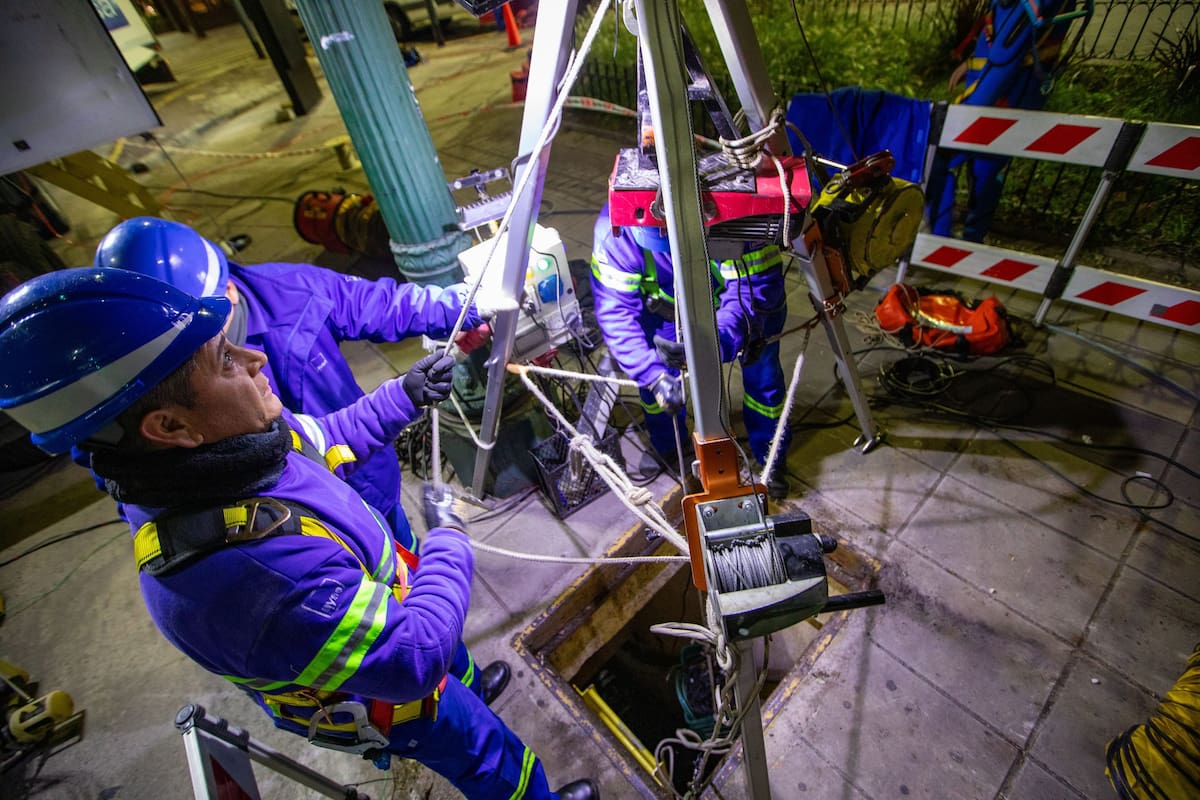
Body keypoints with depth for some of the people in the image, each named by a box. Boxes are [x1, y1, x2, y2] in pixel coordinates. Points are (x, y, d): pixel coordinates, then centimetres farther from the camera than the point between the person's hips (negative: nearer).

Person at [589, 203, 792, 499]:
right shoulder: (614, 228, -34)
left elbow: (753, 290, -39)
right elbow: (615, 308, -32)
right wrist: (653, 374, -43)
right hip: (667, 304, 1)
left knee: (761, 369, -5)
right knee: (655, 366, -7)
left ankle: (770, 458, 23)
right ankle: (666, 446, 25)